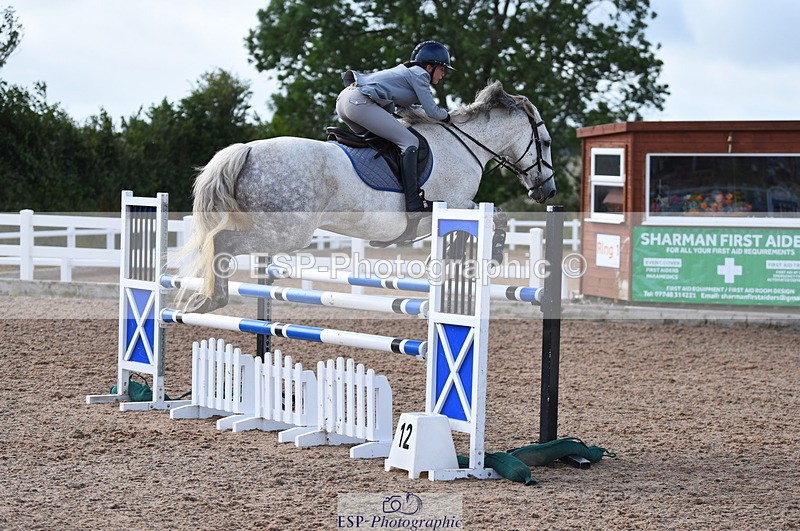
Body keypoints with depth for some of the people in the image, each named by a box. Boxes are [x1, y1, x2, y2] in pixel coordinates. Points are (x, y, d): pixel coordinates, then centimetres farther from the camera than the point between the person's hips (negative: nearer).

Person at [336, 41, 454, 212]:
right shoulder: (419, 74, 3)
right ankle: (414, 204, -15)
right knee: (409, 142, -9)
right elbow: (432, 111, 1)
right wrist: (446, 116, 21)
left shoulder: (405, 70, 29)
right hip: (360, 102, -10)